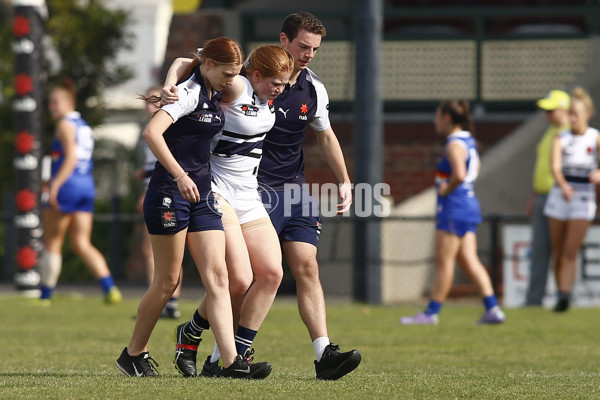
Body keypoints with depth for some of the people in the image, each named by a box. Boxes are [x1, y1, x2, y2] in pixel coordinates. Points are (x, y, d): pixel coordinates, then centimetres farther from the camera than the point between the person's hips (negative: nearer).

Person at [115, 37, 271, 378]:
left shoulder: (213, 95, 13)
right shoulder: (189, 93, -14)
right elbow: (151, 133, -29)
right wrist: (180, 176, -33)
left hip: (202, 195, 8)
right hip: (170, 195, -8)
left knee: (217, 275, -3)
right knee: (169, 279, 0)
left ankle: (231, 361, -11)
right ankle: (134, 353, 17)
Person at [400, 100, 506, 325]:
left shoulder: (454, 145, -15)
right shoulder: (469, 141, 16)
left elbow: (459, 175, -31)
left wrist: (446, 190, -14)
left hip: (454, 206, -10)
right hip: (469, 204, 10)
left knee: (444, 261, -3)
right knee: (469, 260, 7)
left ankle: (432, 313, 2)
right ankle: (492, 309, 0)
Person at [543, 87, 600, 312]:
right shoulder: (561, 139, 6)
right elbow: (555, 166, -10)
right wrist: (563, 186, -30)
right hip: (560, 196, 3)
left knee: (570, 252, -14)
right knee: (558, 254, 4)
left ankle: (565, 297, -21)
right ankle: (560, 294, 15)